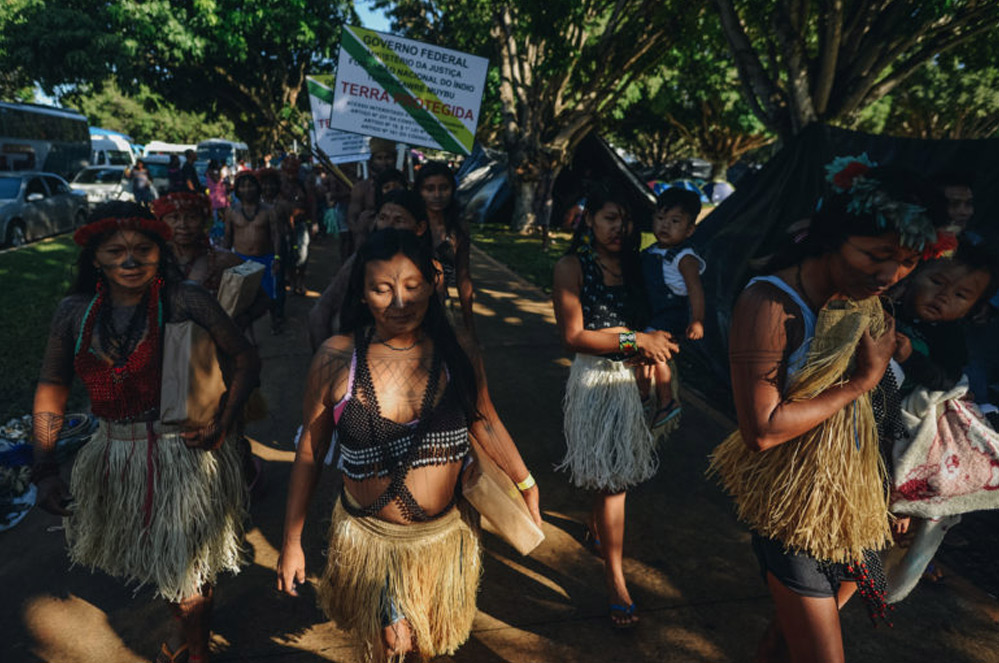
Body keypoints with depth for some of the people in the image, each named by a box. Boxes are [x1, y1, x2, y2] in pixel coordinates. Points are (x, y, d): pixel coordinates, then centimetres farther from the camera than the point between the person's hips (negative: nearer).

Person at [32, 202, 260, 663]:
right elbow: (51, 387, 2)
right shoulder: (75, 312, -3)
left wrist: (222, 425, -19)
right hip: (113, 451, 5)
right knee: (143, 556, 24)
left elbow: (244, 359, -10)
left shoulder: (184, 301, -15)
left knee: (186, 563, 11)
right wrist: (45, 468, -6)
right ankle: (182, 623, 54)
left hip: (183, 451, -5)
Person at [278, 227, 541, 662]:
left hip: (447, 533, 2)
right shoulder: (336, 359, -13)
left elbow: (483, 421, 5)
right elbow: (309, 454, -4)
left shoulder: (455, 352, -10)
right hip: (371, 539, -2)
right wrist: (292, 542, 0)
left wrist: (526, 484, 12)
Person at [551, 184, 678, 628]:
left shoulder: (632, 264, 6)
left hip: (629, 377, 6)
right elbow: (573, 337, -16)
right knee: (612, 477, -2)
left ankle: (597, 527, 46)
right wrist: (635, 340, -19)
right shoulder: (572, 266, -10)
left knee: (614, 468, 18)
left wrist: (650, 348, -6)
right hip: (596, 380, -6)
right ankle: (615, 580, 11)